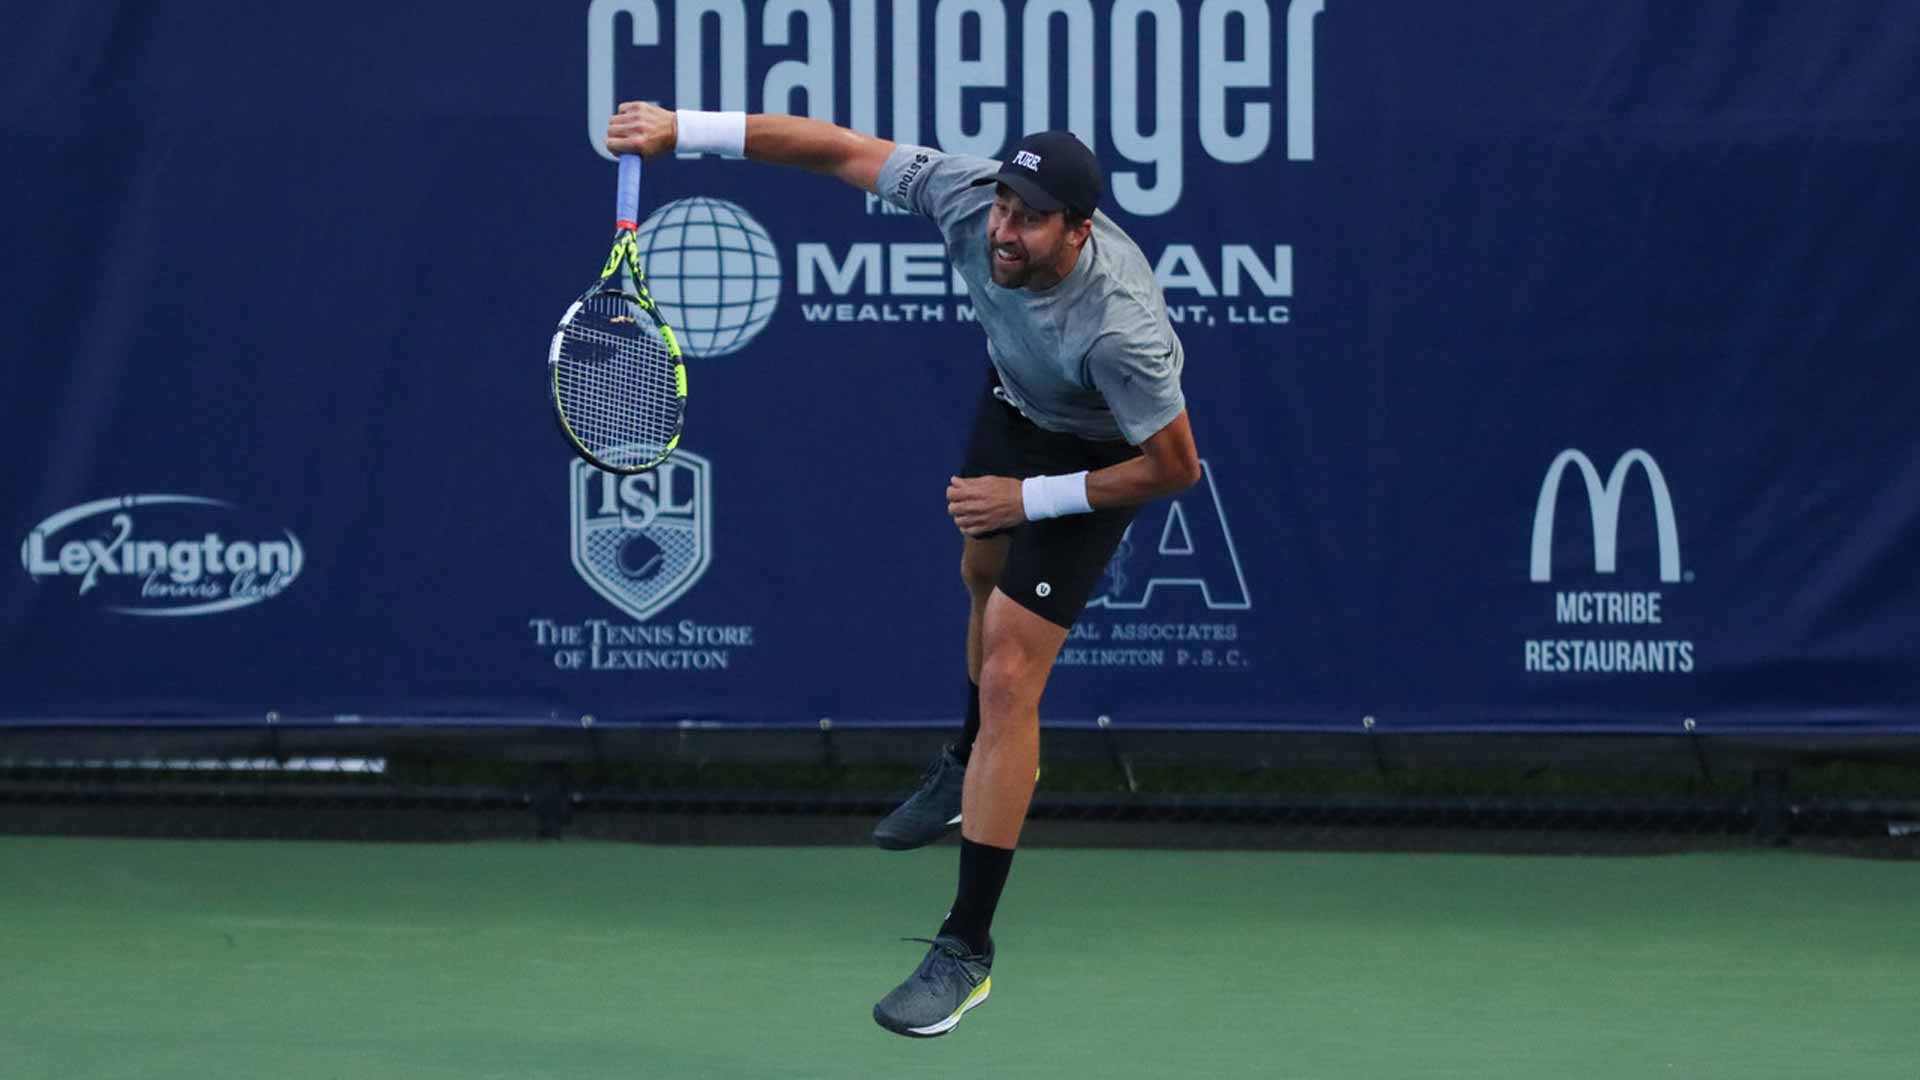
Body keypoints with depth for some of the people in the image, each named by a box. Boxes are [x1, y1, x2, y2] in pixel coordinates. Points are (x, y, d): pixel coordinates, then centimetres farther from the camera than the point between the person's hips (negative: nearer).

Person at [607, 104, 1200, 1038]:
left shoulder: (1119, 327, -43)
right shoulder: (967, 196, -32)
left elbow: (1176, 467, -29)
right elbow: (835, 149, -21)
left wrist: (1030, 500, -25)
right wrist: (681, 130, -23)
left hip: (1093, 456, -7)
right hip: (1012, 395, 7)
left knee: (1009, 675, -12)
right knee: (985, 575, 31)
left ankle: (966, 949, -4)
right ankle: (980, 762, 64)